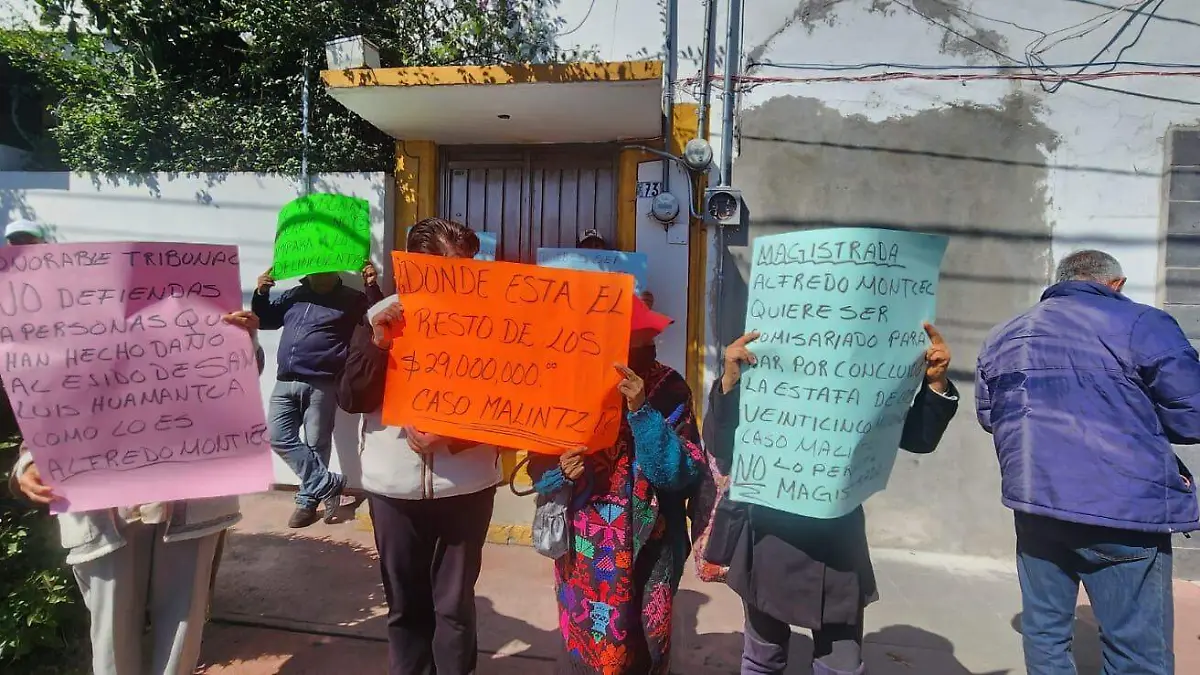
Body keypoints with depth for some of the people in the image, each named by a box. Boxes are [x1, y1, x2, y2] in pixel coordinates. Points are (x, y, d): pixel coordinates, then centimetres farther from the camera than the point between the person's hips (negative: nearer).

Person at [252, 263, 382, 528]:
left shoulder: (350, 299, 4)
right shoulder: (293, 296, 16)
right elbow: (264, 320, 24)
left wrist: (372, 288, -19)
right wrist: (261, 294, 7)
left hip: (321, 384, -5)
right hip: (285, 382, 5)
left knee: (316, 445, 1)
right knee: (279, 438, -3)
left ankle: (308, 500, 15)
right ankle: (328, 483, 2)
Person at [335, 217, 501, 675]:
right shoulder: (382, 316, 1)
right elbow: (351, 399, -2)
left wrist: (453, 434, -16)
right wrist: (378, 343, -16)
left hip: (464, 482, -1)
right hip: (394, 483, 1)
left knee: (454, 604, 6)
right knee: (404, 603, 14)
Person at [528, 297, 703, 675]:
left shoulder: (667, 390, -10)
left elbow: (682, 474, -19)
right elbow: (539, 472, 2)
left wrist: (641, 411, -27)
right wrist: (561, 472, -19)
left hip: (645, 556, -1)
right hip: (579, 555, 2)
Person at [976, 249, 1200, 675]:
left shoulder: (1001, 337, 14)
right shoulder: (1142, 324, -4)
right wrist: (1139, 417, 13)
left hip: (1034, 501, 5)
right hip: (1124, 507, -5)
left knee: (1044, 629, 16)